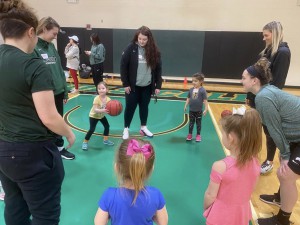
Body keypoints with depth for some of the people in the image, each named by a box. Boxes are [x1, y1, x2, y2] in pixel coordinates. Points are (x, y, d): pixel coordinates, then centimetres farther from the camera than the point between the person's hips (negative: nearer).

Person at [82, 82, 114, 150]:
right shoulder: (97, 99, -31)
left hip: (102, 115, 6)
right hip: (94, 115, -6)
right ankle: (85, 142, 5)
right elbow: (95, 110, -35)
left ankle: (105, 140, 29)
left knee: (107, 126, 11)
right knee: (92, 129, -10)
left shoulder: (108, 99, -17)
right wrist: (102, 110, -50)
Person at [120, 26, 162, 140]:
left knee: (144, 107, 16)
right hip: (133, 85, -2)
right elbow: (123, 66, -8)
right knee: (130, 107, 8)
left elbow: (158, 69, 1)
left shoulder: (154, 50, -4)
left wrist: (158, 85, -2)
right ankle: (126, 129, 26)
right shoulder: (131, 48, -11)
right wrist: (125, 83, -10)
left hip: (147, 86, 2)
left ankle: (143, 128, 34)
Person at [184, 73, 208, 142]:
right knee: (191, 123, 14)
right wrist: (185, 106, 2)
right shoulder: (191, 90, -2)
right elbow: (188, 99, 7)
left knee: (198, 123, 12)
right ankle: (190, 134, 25)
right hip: (191, 110, 3)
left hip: (199, 111, -3)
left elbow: (205, 100, -13)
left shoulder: (202, 90, -14)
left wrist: (206, 109, -16)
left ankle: (198, 135, 25)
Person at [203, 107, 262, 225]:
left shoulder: (220, 166, -30)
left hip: (221, 215, -4)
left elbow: (210, 196, -17)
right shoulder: (255, 163, -14)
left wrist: (205, 209, 2)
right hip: (242, 214, 4)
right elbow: (248, 191, 0)